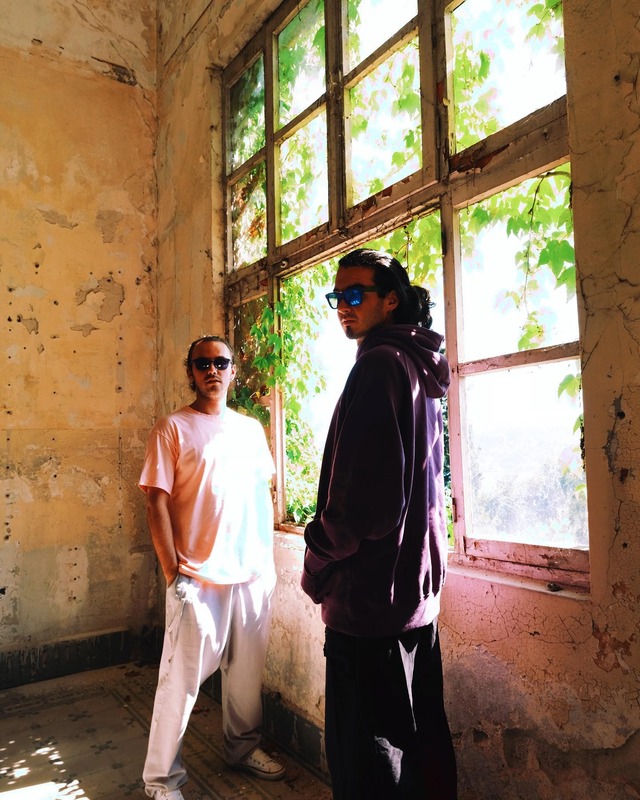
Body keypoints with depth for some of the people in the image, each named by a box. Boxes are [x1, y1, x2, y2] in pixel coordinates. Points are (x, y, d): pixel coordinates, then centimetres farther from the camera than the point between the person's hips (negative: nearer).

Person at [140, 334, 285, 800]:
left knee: (247, 671, 15)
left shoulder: (251, 428, 10)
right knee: (181, 679, 2)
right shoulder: (173, 428, -3)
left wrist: (268, 559, 10)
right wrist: (173, 573, -12)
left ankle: (244, 748, 37)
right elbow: (157, 503, -8)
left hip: (254, 574, 5)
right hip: (197, 577, -4)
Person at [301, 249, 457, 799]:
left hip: (371, 594, -10)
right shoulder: (421, 367, 14)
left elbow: (365, 491, -23)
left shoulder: (380, 363, -16)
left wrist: (317, 565, -9)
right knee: (420, 736, 21)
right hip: (419, 588, 10)